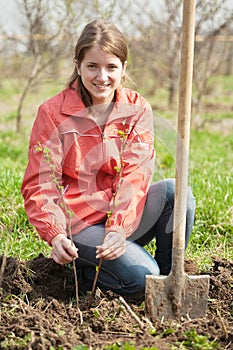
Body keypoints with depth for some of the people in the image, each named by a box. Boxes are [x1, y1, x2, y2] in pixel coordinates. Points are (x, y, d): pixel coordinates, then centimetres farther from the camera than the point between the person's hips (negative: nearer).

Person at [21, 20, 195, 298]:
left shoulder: (137, 109, 0)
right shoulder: (52, 113, -8)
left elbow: (136, 174, -11)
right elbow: (39, 186, -11)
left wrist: (119, 228, -28)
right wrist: (55, 235, -30)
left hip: (125, 220, 4)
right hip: (81, 224, -4)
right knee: (141, 279, -25)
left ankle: (168, 275, -5)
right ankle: (86, 273, 5)